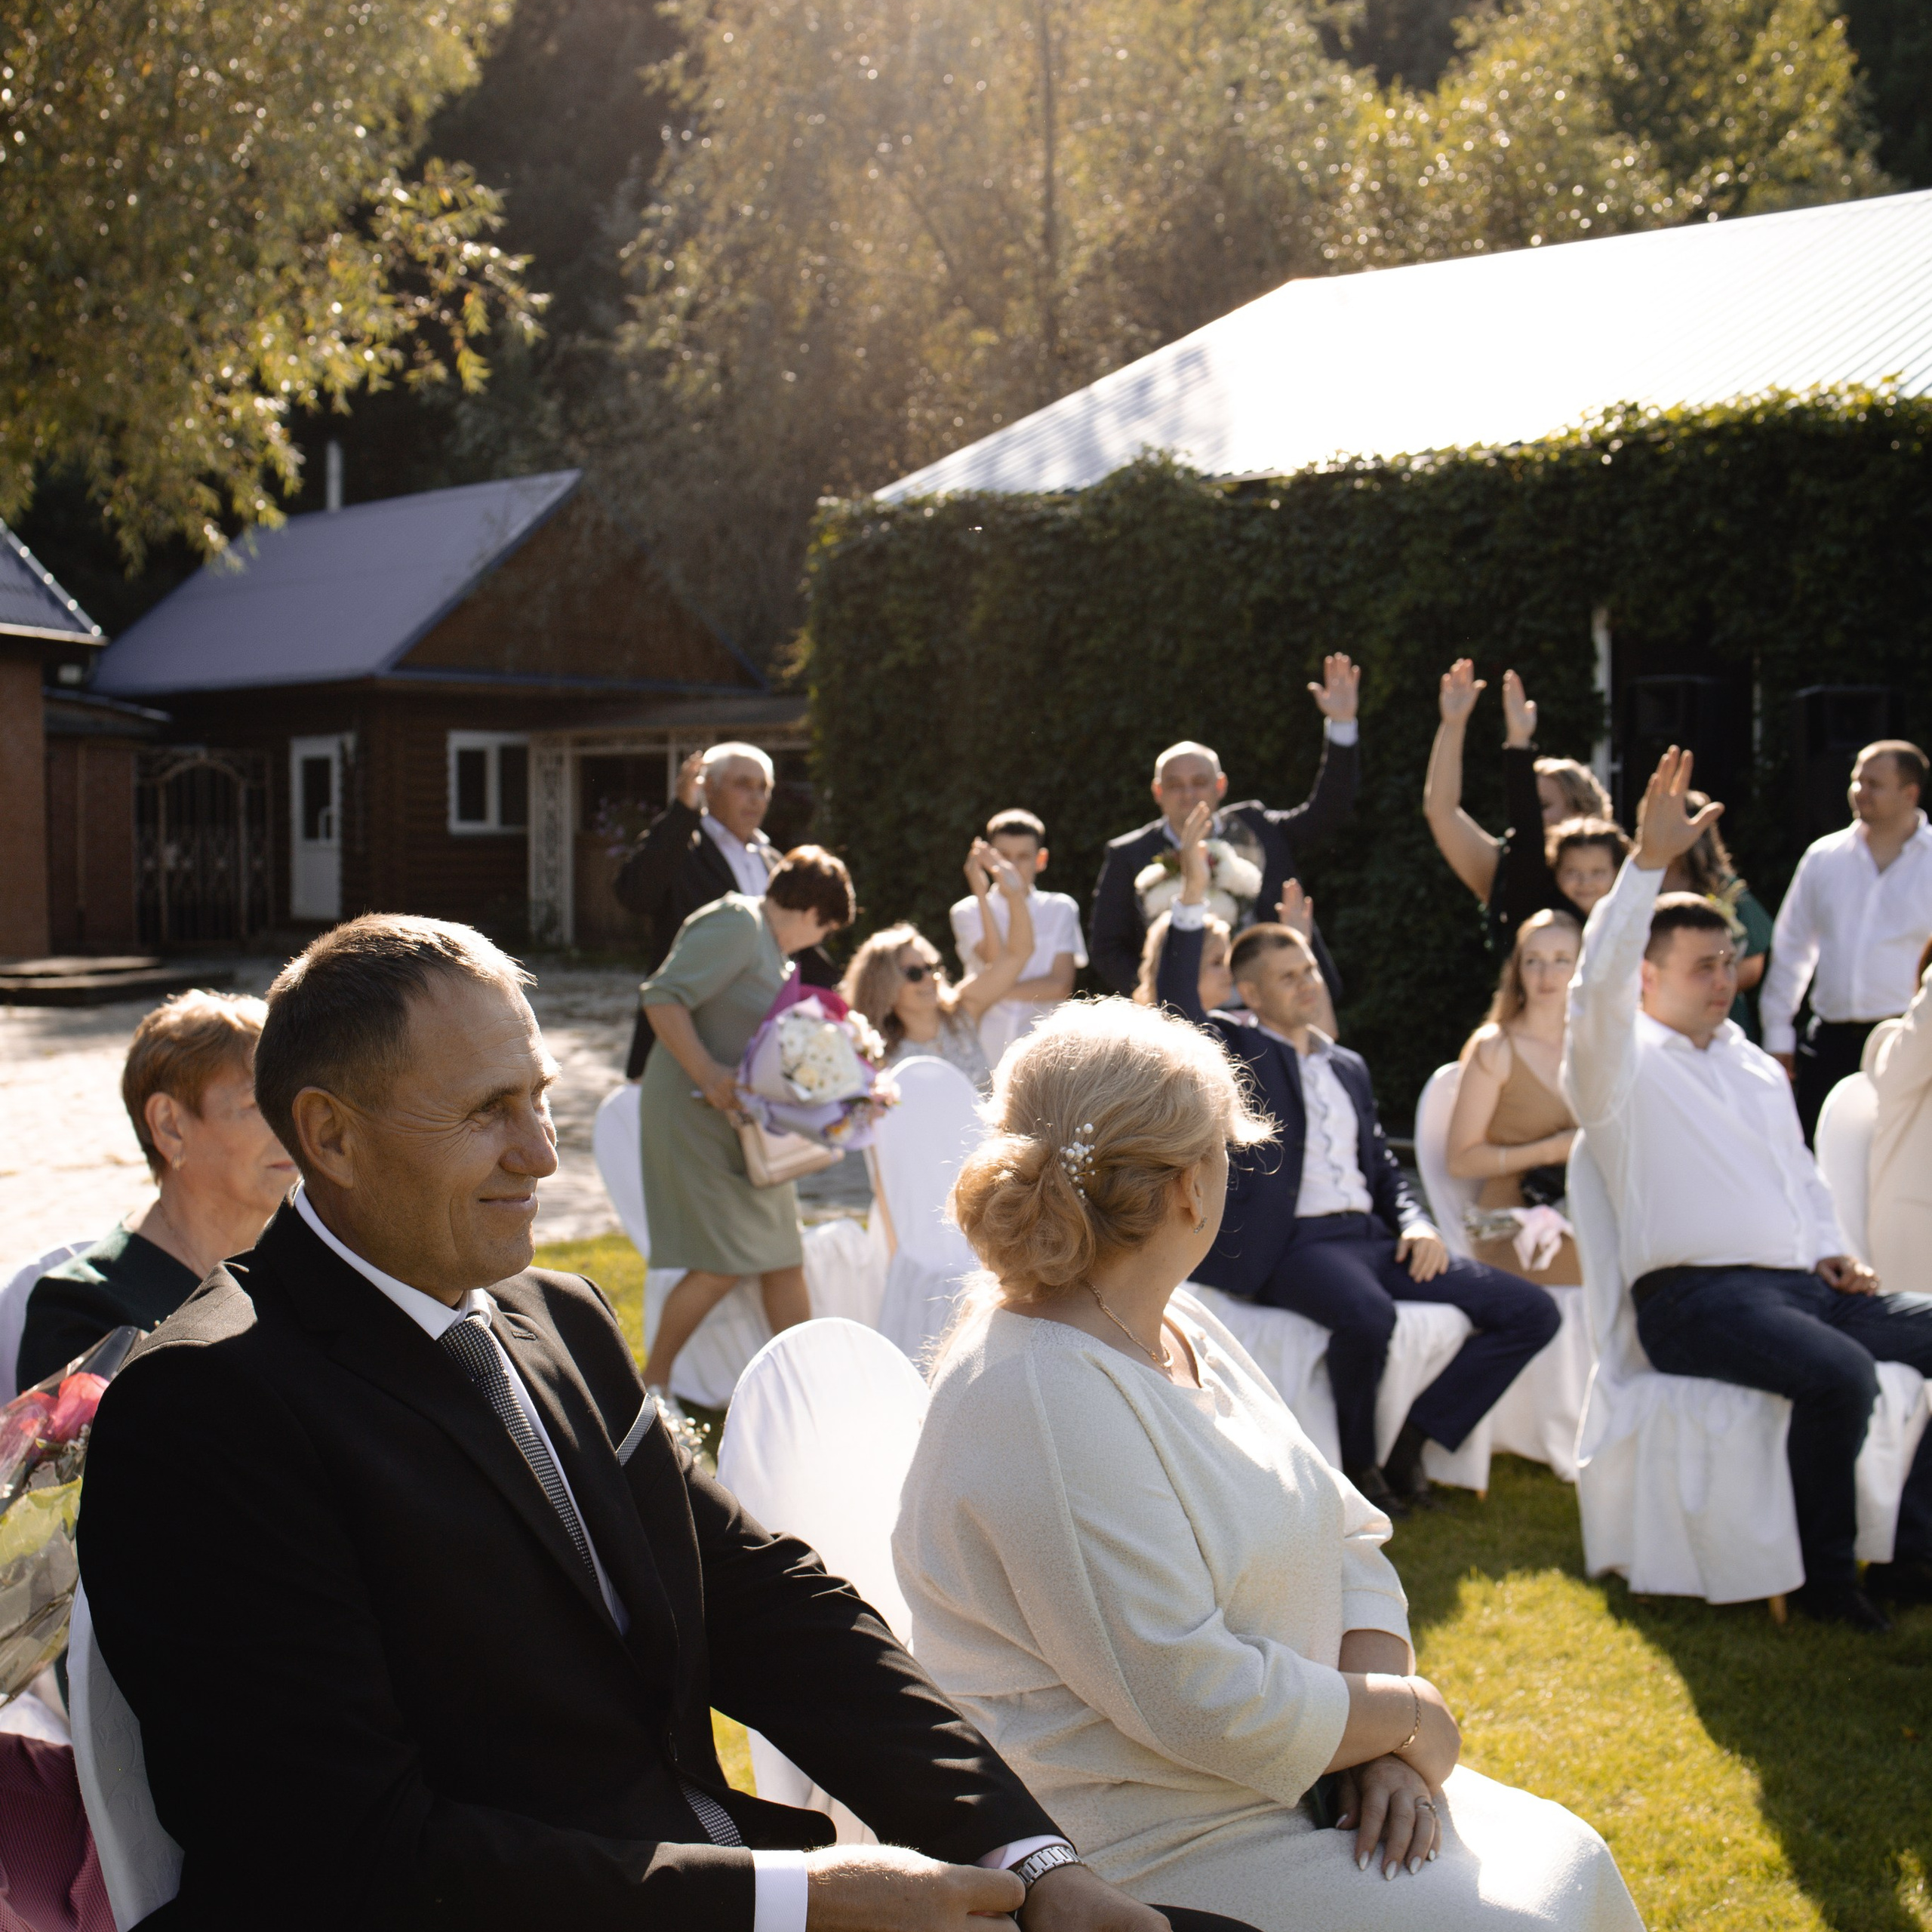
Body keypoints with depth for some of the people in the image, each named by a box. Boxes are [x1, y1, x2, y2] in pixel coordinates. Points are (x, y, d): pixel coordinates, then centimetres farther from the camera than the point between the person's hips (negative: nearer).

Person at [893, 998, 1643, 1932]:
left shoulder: (1180, 1328, 8)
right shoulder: (1041, 1398, -23)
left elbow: (1348, 1540, 9)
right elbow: (1197, 1698, -25)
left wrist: (1384, 1747, -7)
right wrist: (1403, 1714, -10)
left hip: (1290, 1774, 9)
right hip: (1149, 1854, -9)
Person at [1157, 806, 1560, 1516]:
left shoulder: (1348, 1066, 25)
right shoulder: (1235, 1050, 5)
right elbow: (1177, 1009, -15)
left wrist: (1415, 1223, 4)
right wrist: (1191, 900, -24)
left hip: (1369, 1236, 7)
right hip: (1290, 1243, -7)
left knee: (1530, 1312, -6)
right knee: (1368, 1316, -39)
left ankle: (1410, 1443, -1)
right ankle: (1356, 1464, -11)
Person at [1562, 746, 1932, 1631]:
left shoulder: (1756, 1066, 25)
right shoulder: (1625, 1064, 1)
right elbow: (1598, 982, -19)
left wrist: (1828, 1250, 13)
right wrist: (1650, 859, -26)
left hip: (1799, 1283, 8)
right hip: (1695, 1296, -8)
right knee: (1841, 1373, -33)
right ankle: (1824, 1572, -14)